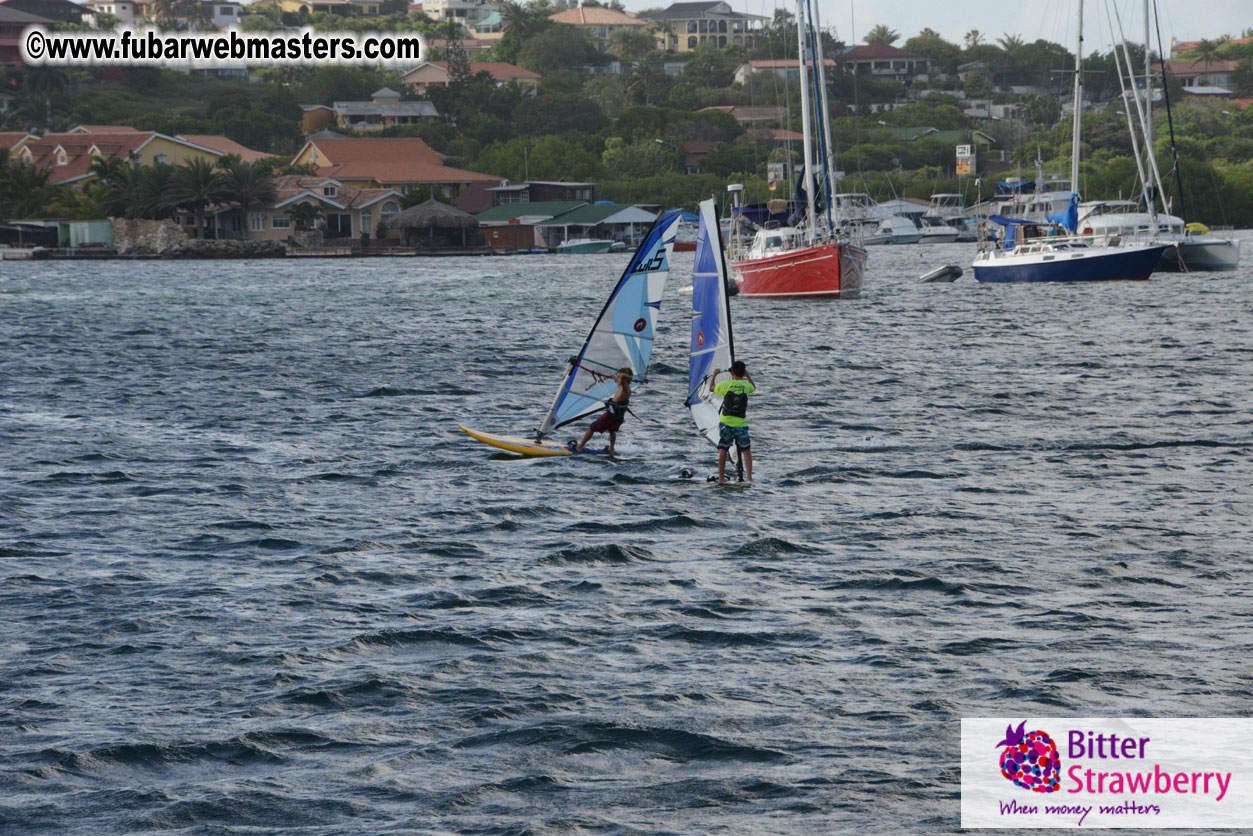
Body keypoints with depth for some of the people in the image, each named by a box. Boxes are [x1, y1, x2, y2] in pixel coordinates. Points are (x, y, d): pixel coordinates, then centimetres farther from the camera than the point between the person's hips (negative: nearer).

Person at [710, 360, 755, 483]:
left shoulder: (726, 384, -7)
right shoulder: (746, 386, -4)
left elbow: (712, 387, 13)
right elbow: (753, 388, 23)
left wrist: (714, 374, 27)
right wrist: (747, 375, 33)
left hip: (726, 423, 0)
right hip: (741, 423, 0)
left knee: (723, 449, 9)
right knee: (746, 450, 11)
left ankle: (721, 478, 9)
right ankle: (749, 477, 3)